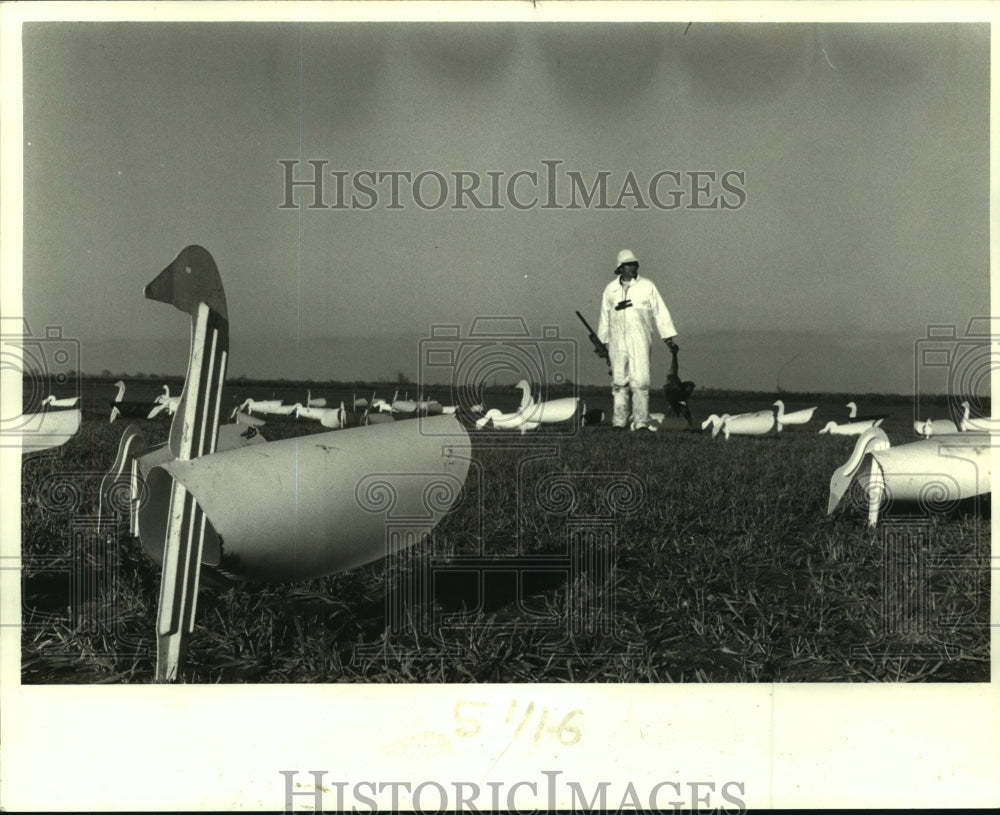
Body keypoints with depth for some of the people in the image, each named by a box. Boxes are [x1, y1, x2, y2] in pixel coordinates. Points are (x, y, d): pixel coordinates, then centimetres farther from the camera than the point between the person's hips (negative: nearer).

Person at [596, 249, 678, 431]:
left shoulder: (647, 286, 5)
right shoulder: (610, 289, 11)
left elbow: (660, 312, 6)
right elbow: (605, 317, 19)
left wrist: (668, 337, 2)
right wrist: (601, 342, 20)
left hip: (640, 340, -2)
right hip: (616, 342, 2)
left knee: (640, 380, -10)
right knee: (619, 382, 4)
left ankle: (641, 422, -7)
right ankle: (619, 421, 9)